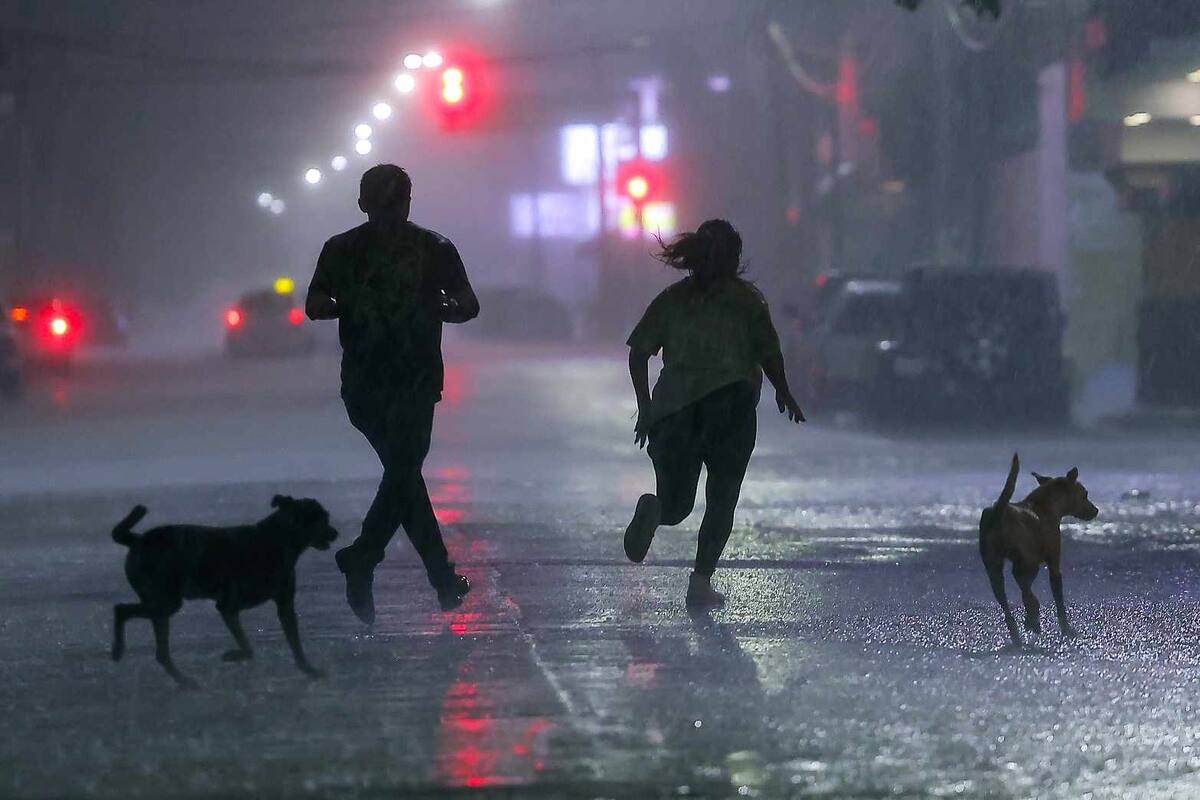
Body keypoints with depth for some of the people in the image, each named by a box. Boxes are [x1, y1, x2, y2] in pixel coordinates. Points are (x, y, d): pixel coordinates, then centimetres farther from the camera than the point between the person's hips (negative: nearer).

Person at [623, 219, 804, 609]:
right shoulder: (745, 297, -1)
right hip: (732, 407, -2)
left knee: (677, 505, 11)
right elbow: (769, 352, -6)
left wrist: (645, 408, 9)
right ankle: (701, 582, 0)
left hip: (674, 410, 3)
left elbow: (638, 352, 2)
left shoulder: (672, 297, 7)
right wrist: (783, 392, 12)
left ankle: (654, 509, -24)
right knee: (721, 500, 10)